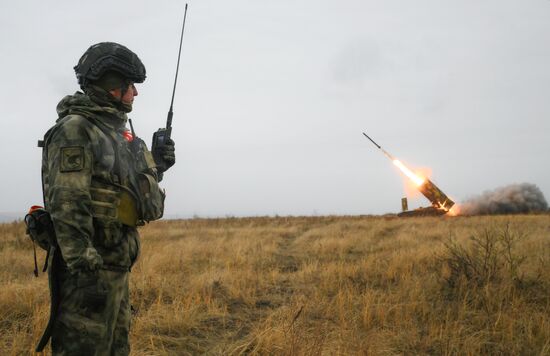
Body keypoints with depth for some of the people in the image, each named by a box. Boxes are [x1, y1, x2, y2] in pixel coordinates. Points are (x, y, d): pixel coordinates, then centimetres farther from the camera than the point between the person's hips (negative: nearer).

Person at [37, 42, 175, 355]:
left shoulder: (115, 130, 15)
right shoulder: (75, 130, -14)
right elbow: (67, 206, -21)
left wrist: (155, 167, 11)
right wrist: (86, 269, -25)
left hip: (117, 263, 10)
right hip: (89, 265, -10)